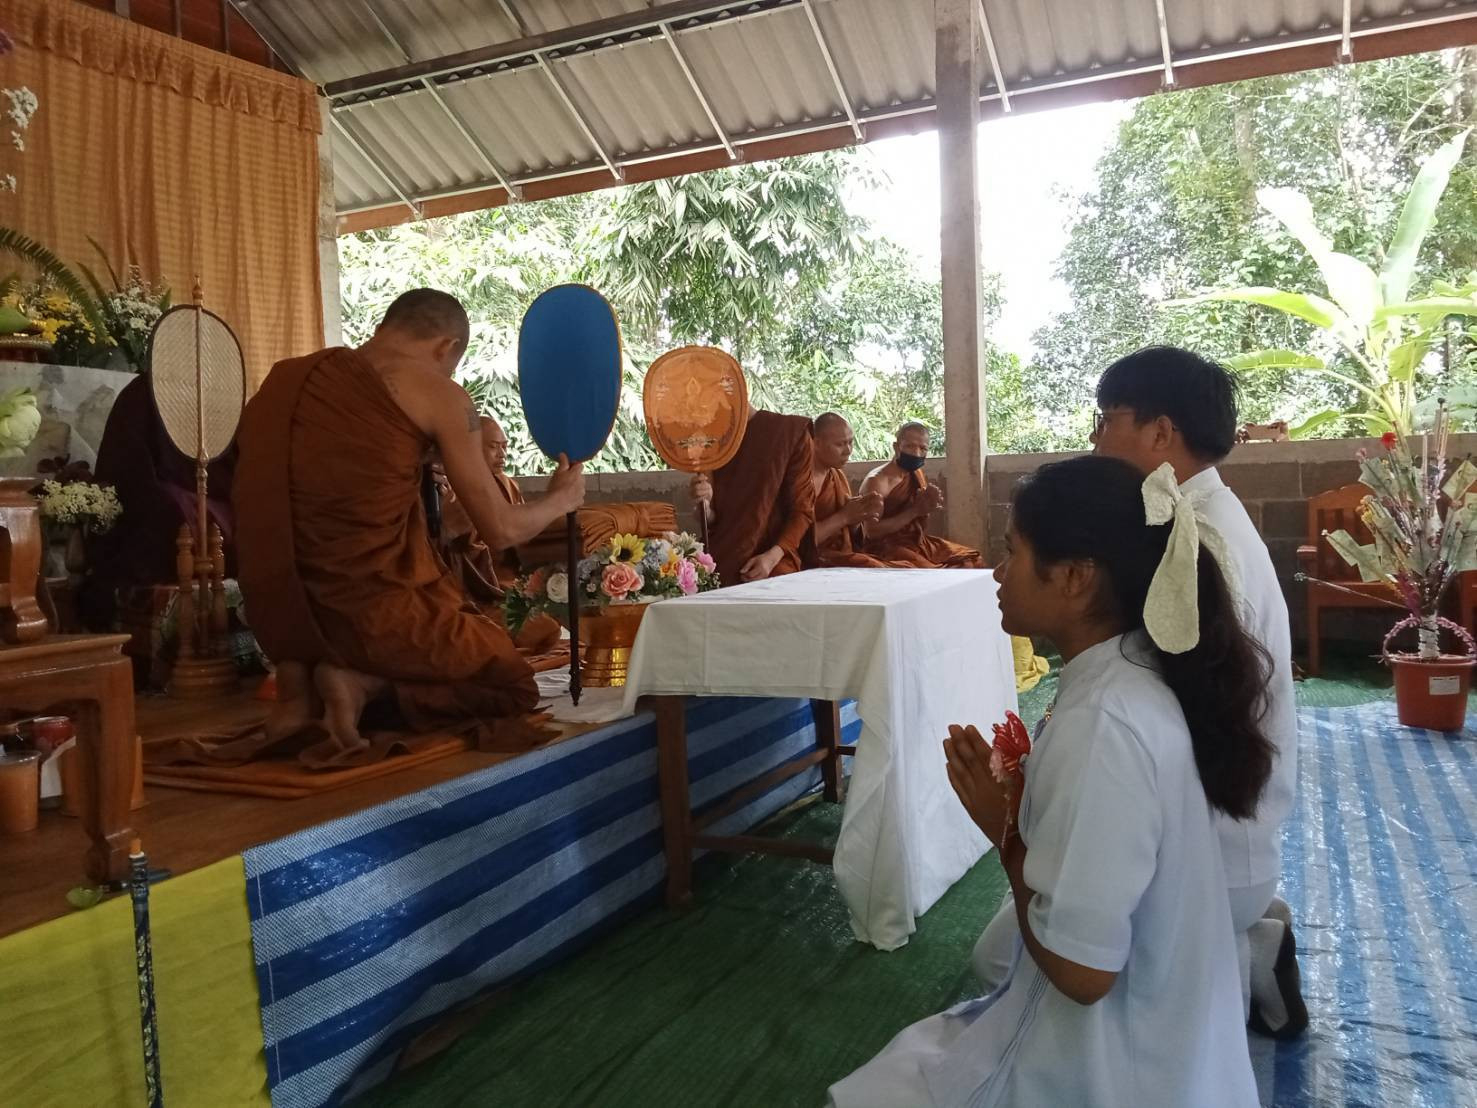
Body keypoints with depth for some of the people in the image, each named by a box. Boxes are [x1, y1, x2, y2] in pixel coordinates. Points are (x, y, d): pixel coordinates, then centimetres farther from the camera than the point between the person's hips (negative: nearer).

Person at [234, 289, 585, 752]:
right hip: (378, 615, -6)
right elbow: (501, 530, -3)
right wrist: (560, 499, 19)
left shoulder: (287, 377, 10)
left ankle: (300, 684, 12)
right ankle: (367, 685, -6)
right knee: (517, 686, 17)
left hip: (282, 617, 6)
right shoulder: (440, 395, -5)